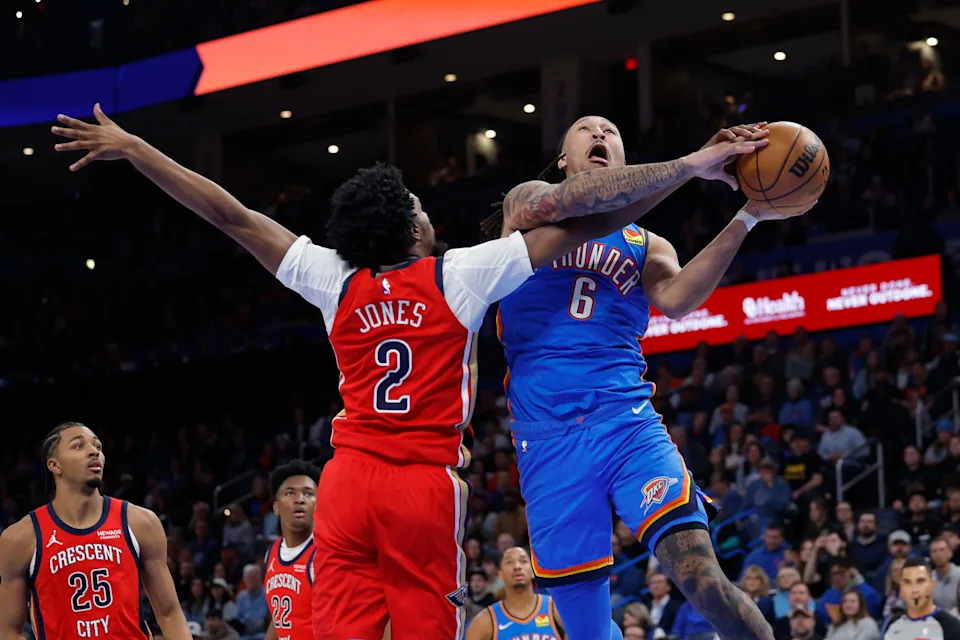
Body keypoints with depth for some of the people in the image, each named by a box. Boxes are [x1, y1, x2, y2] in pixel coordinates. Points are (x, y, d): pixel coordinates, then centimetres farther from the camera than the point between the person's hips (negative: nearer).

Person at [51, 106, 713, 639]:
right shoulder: (459, 275, 0)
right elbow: (585, 220, -4)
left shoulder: (338, 283, 8)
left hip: (349, 480, 3)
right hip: (428, 484, -3)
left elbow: (231, 215, 12)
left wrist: (130, 148, 18)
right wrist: (693, 166, -3)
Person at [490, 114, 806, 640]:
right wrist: (694, 163, -20)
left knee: (701, 576, -20)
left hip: (627, 424, 1)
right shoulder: (526, 201, 14)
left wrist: (746, 218, -16)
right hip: (547, 438, -1)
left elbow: (675, 300, -4)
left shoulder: (647, 245, 21)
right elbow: (564, 205, -12)